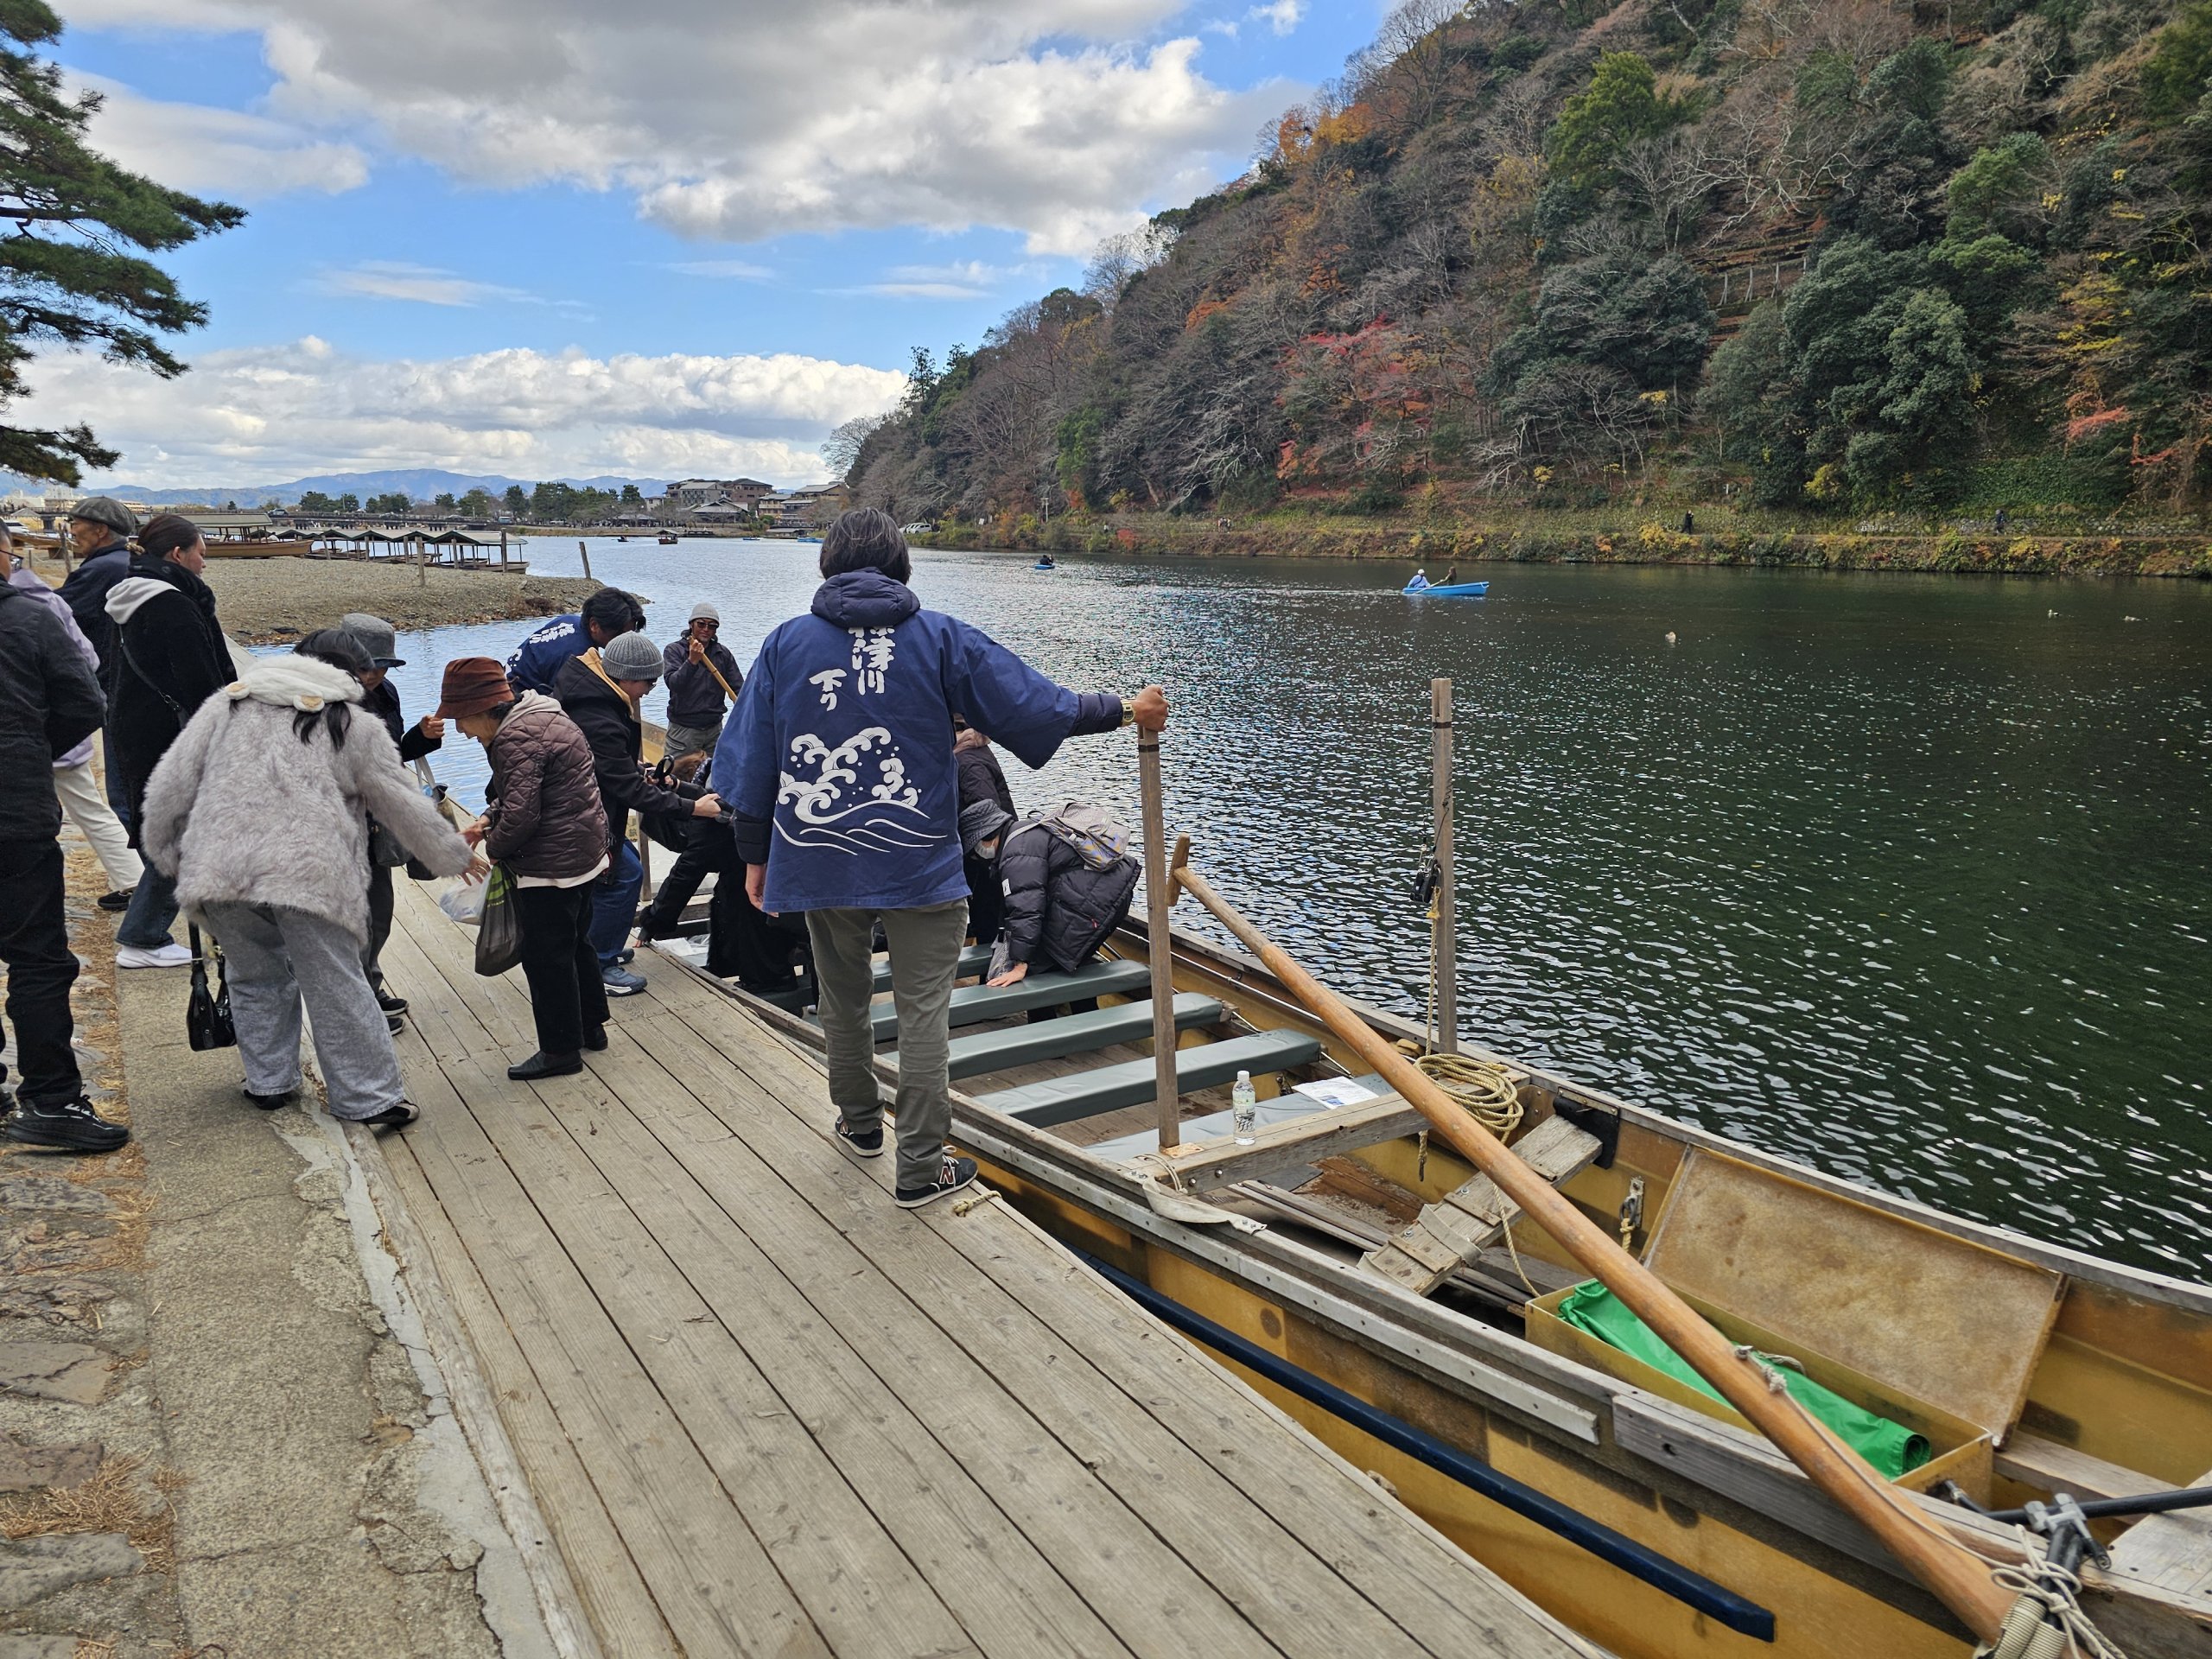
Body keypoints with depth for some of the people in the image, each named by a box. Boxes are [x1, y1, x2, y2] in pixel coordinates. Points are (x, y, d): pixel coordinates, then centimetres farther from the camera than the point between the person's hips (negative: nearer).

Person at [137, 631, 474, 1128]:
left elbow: (170, 785, 15)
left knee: (254, 976, 21)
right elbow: (405, 807, 13)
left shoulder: (228, 705, 18)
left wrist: (163, 852, 24)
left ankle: (268, 1082, 28)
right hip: (311, 872, -3)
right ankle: (370, 1096, 6)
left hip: (219, 866, 3)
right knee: (337, 986, 2)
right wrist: (456, 857, 24)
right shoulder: (354, 727, 10)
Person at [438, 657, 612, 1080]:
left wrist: (493, 848, -8)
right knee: (575, 944, 22)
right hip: (585, 853, 10)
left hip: (551, 867, -10)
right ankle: (590, 1027, 36)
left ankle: (561, 1050, 13)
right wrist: (487, 821, 6)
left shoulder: (516, 739, -22)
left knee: (546, 957, 2)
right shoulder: (540, 717, 11)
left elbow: (521, 815, -26)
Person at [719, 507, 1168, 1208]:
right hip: (919, 863, -2)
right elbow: (1033, 705, -3)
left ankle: (859, 1122, 39)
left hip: (817, 861, 3)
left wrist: (755, 854, 15)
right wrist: (1125, 709, 9)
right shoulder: (940, 636, -4)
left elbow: (750, 758, 5)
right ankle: (922, 1169, 10)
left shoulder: (786, 641, 2)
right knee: (924, 1014, 5)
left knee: (843, 999, 21)